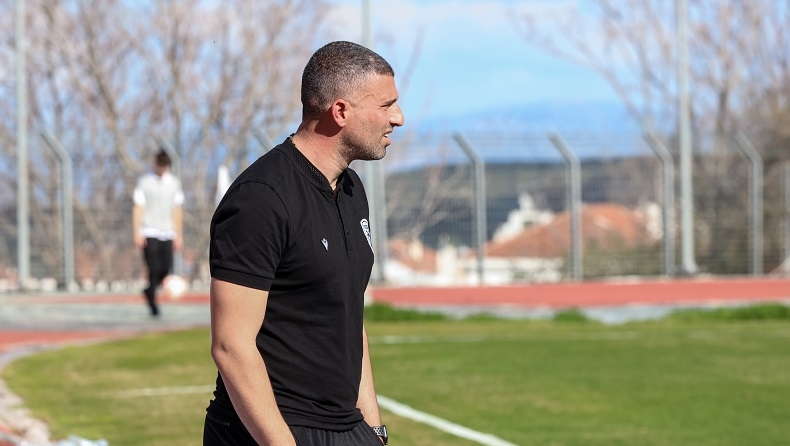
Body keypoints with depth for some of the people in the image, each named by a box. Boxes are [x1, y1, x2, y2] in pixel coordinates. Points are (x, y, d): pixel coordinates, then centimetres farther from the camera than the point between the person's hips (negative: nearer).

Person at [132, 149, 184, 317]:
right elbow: (138, 208, -1)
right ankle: (153, 303, -1)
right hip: (150, 232, -4)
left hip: (167, 233, 4)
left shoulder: (174, 183, 12)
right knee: (154, 269, -10)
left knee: (166, 268, -5)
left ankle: (149, 291, 22)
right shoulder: (145, 182, 0)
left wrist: (178, 235, 14)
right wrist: (137, 233, -8)